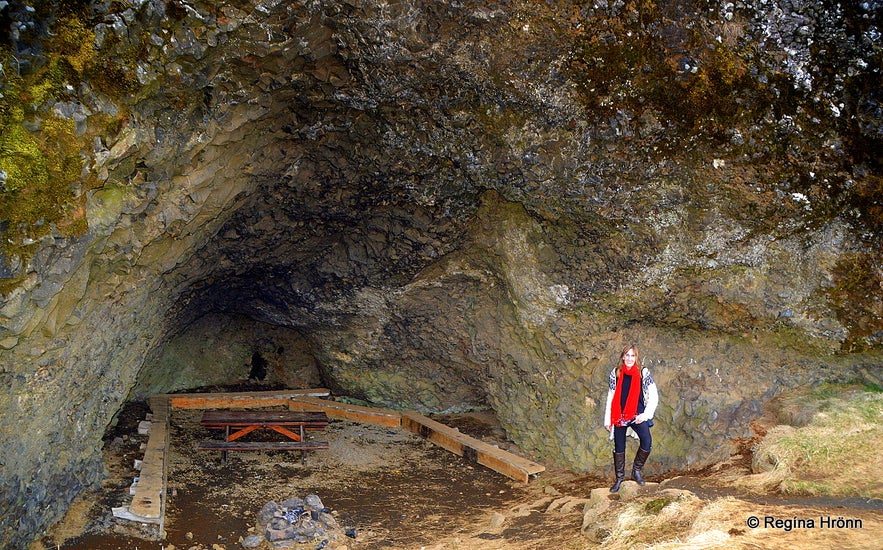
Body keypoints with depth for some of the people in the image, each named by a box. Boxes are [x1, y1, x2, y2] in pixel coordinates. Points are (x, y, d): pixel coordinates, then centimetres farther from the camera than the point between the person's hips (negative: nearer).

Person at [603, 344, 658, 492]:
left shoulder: (643, 373, -2)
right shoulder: (615, 374, 3)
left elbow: (654, 396, -3)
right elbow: (610, 397, 7)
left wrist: (645, 415, -11)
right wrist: (607, 419, 5)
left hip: (637, 416, -2)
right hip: (619, 416, 2)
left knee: (647, 442, -19)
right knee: (619, 447, 7)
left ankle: (636, 471, 3)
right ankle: (619, 478, 22)